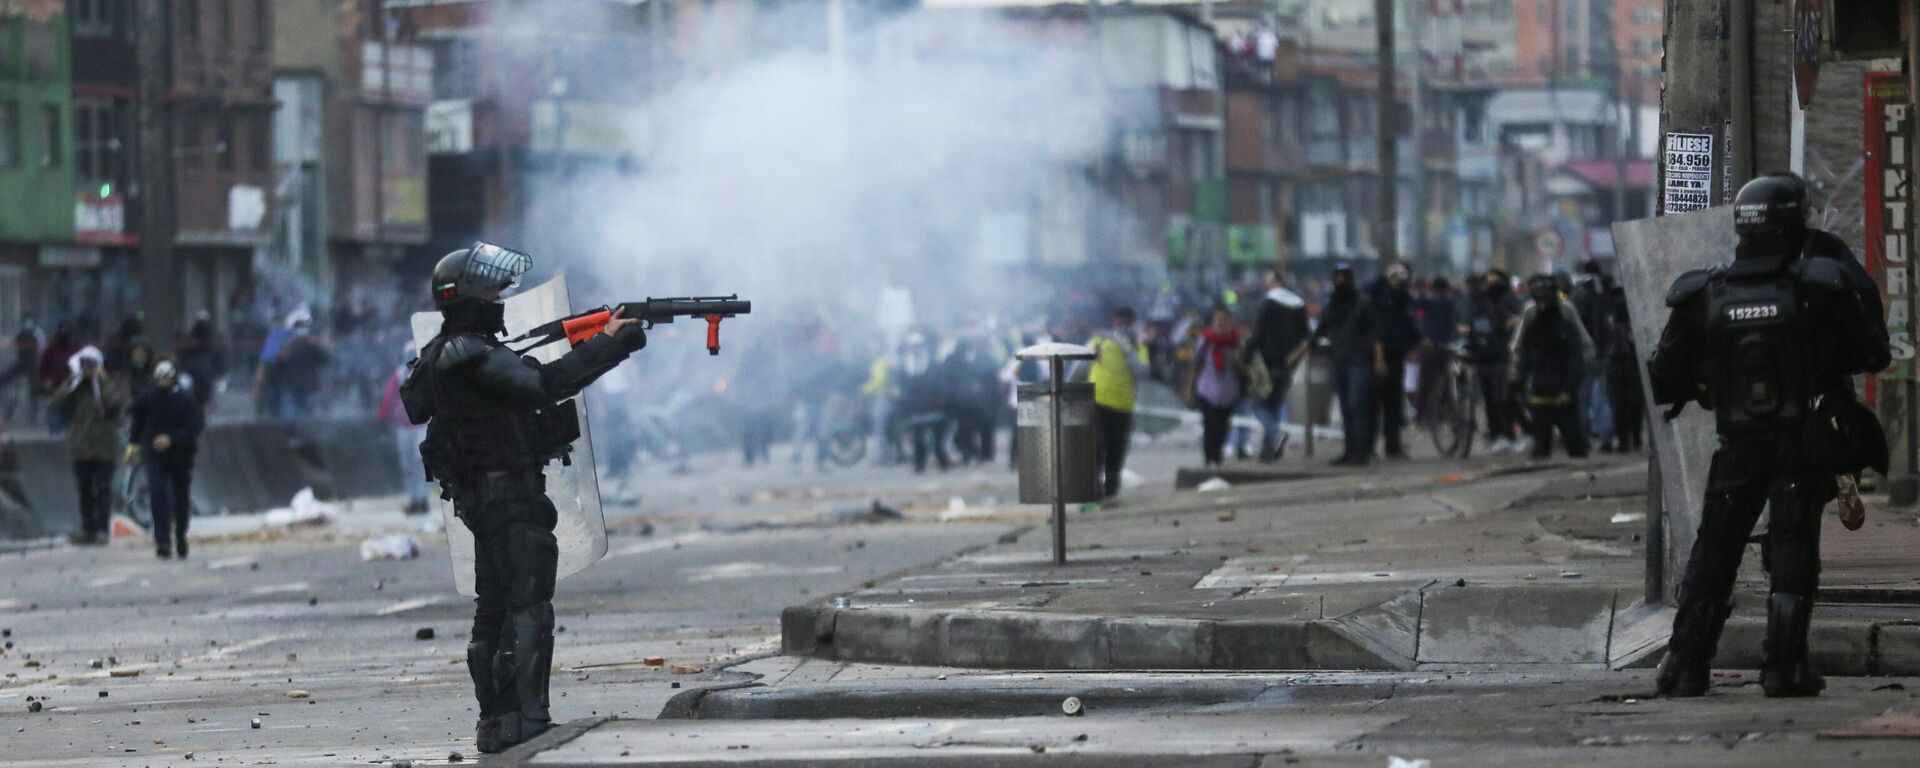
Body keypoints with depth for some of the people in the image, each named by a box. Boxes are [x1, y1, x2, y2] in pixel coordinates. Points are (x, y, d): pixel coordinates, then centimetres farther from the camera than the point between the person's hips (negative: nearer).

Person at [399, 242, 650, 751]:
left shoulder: (457, 352, 16)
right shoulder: (470, 357, -17)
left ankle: (495, 719, 17)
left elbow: (534, 383, 16)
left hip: (486, 497, 11)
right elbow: (545, 385, -27)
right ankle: (522, 718, -15)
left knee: (496, 611, 13)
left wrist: (606, 344, 7)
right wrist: (606, 344, -20)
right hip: (508, 496, -11)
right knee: (527, 609, -11)